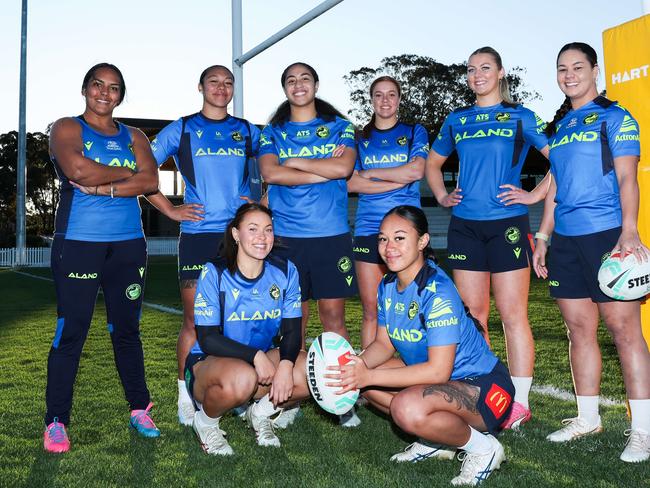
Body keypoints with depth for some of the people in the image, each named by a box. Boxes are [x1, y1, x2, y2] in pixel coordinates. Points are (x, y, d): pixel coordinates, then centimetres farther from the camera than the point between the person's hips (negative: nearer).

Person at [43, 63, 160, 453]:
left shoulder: (133, 137, 15)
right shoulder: (67, 128, 6)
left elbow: (151, 181, -2)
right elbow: (78, 170, -14)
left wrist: (101, 187, -12)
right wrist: (126, 173, -3)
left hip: (128, 242, 3)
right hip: (78, 242, -3)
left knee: (127, 329, 9)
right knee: (71, 331, -3)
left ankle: (140, 410, 17)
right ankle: (56, 421, 6)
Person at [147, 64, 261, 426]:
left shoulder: (247, 131, 12)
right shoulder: (182, 130, 6)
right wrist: (170, 210, -2)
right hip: (198, 235, -2)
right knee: (195, 321, 0)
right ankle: (187, 398, 12)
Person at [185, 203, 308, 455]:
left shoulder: (285, 271, -5)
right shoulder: (214, 273, -16)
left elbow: (292, 330, -4)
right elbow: (207, 339, -17)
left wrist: (285, 364, -25)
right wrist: (256, 356, -29)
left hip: (263, 360, 4)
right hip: (209, 362, -4)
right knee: (241, 378, -39)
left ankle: (261, 412, 7)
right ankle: (205, 421, -3)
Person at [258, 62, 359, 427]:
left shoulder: (339, 127, 10)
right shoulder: (272, 133, 12)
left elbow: (344, 167, -9)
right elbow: (270, 173, -7)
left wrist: (295, 162, -4)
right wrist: (325, 169, -8)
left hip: (331, 233, -1)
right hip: (286, 235, 1)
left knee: (334, 316, 1)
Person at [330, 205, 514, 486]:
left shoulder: (437, 291, -25)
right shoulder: (388, 286, 1)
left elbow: (438, 371, -29)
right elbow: (384, 344, 7)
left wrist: (368, 376, -30)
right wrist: (358, 364, -16)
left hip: (485, 388, -9)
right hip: (442, 377, 9)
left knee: (407, 408, -34)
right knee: (359, 378, 0)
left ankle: (482, 448, -6)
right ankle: (436, 441, 9)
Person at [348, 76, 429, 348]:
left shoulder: (414, 132, 11)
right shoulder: (361, 138, 15)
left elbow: (416, 171, -7)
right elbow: (352, 183, 1)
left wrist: (370, 173, -2)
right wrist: (398, 180, -7)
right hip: (368, 228, 2)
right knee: (371, 309, 2)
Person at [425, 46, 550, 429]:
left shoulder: (520, 117, 5)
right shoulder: (457, 121, 15)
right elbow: (433, 162, 28)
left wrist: (536, 195, -5)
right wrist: (441, 196, 13)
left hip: (508, 224, -4)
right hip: (465, 225, 4)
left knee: (513, 315, -3)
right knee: (472, 314, 7)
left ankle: (519, 402, 4)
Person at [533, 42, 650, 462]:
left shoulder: (615, 118, 0)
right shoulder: (559, 125, 18)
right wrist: (543, 237, 16)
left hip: (607, 235, -6)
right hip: (566, 239, 6)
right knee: (580, 329, 9)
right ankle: (588, 419, 20)